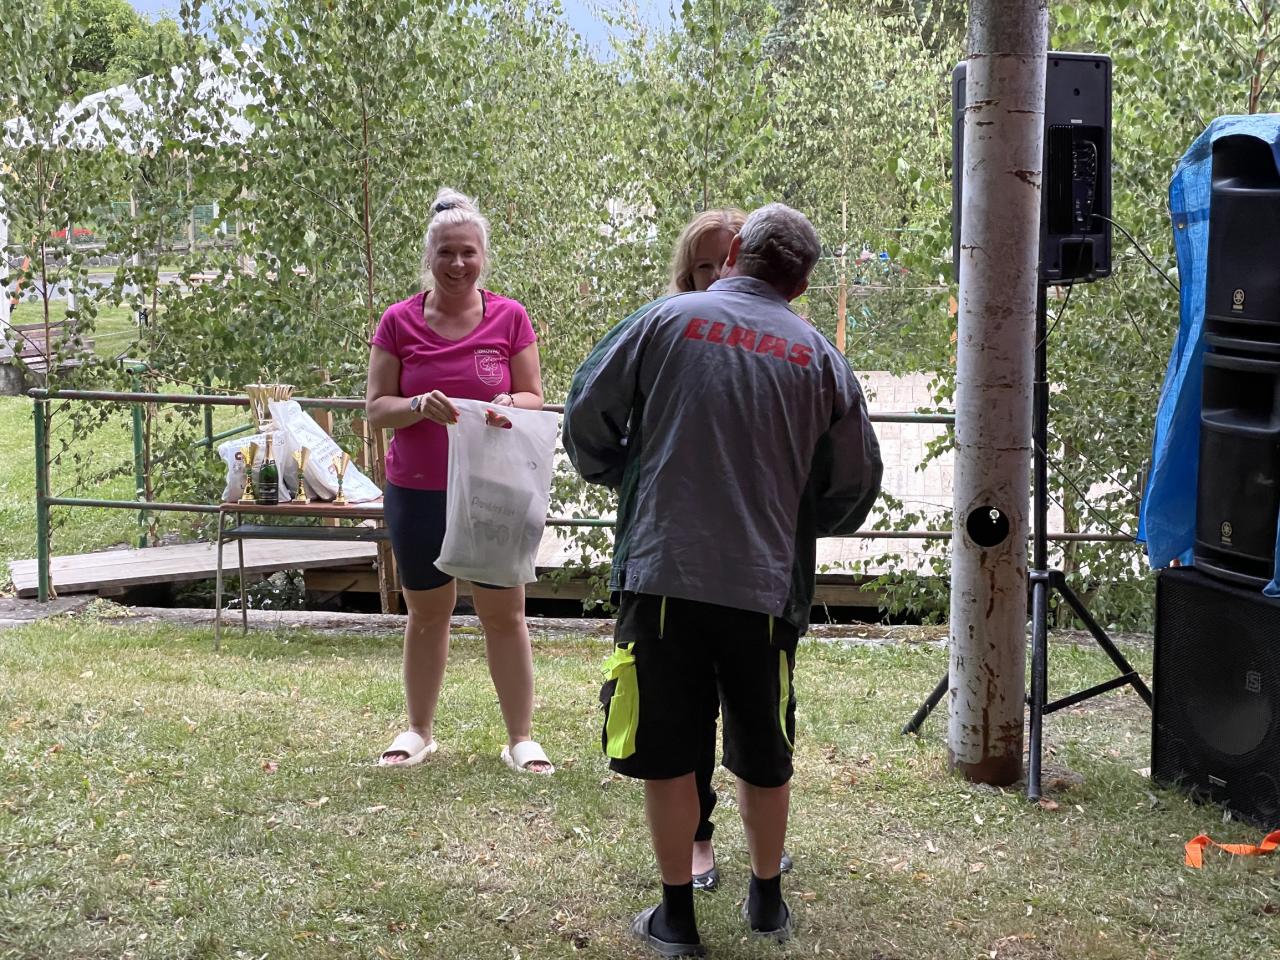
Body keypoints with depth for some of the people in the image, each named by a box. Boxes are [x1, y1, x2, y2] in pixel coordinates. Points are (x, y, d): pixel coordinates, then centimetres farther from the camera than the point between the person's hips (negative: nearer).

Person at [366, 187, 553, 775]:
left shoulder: (509, 318, -2)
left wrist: (512, 404, -21)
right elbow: (375, 407, -2)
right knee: (426, 614, 12)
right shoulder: (399, 322, -1)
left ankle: (520, 737, 13)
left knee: (504, 613, 4)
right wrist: (419, 405, -23)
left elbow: (535, 398, 2)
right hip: (417, 492, 1)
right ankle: (420, 730, 26)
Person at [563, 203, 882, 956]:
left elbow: (586, 419, 2)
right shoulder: (819, 356, 6)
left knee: (668, 752, 9)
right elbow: (856, 486, 11)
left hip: (663, 574, -2)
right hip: (767, 585, 2)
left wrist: (621, 477, 22)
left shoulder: (664, 321, -1)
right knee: (765, 755, 17)